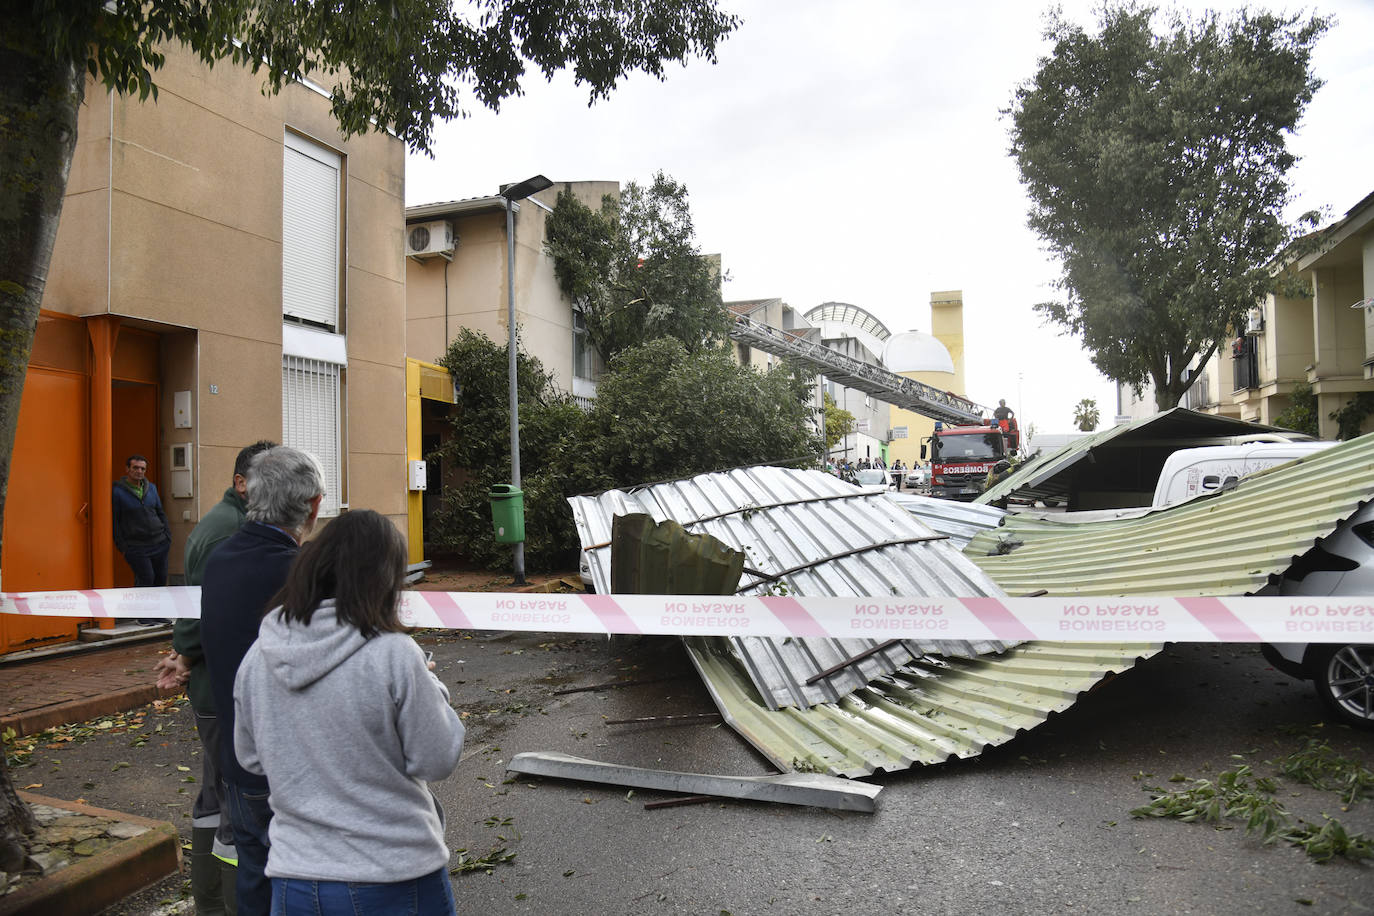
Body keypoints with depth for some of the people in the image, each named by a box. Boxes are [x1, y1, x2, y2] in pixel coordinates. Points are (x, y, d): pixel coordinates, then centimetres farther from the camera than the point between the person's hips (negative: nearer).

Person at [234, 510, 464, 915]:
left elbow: (251, 758, 8)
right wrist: (430, 686, 1)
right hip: (395, 879, -3)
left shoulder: (256, 657, -5)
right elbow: (438, 761, -12)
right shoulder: (394, 656, -20)